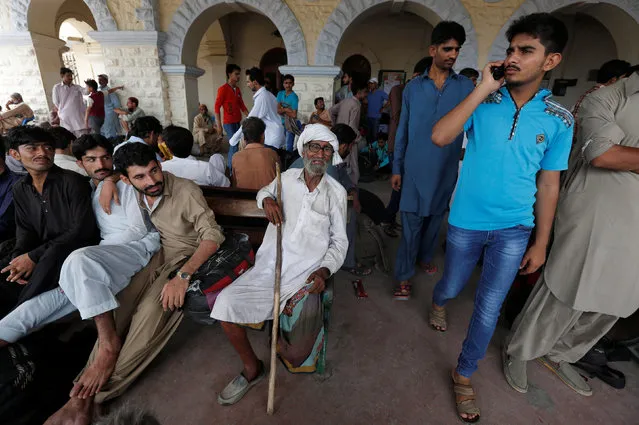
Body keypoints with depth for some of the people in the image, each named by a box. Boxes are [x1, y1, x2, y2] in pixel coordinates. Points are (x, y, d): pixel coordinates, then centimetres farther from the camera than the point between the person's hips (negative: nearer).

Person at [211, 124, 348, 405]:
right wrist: (267, 200, 4)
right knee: (226, 302, -18)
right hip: (268, 268, 3)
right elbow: (264, 191, 29)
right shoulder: (288, 177, 8)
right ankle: (252, 369, 7)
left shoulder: (336, 192, 4)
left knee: (297, 355, -12)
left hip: (306, 277, -2)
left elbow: (339, 241, 6)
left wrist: (324, 270, -12)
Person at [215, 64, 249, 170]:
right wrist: (219, 126, -15)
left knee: (234, 145, 10)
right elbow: (217, 107, -11)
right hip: (229, 123, -7)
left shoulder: (237, 89, 13)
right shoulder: (223, 89, -9)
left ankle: (231, 167, 20)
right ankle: (232, 169, -1)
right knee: (234, 145, -9)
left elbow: (242, 105, 18)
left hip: (238, 122, 7)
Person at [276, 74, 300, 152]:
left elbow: (294, 115, -18)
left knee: (289, 147, -5)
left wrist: (282, 110, -7)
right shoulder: (280, 94, 4)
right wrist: (286, 109, -17)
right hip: (281, 123, 6)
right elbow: (278, 110, -2)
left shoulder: (294, 97, -13)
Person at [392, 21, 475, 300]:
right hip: (416, 168, -1)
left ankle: (425, 257, 40)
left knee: (435, 219, 16)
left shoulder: (466, 87, 2)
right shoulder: (413, 88, 2)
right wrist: (396, 168, 1)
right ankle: (404, 277, 12)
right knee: (411, 223, 0)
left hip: (446, 169, 2)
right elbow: (402, 131, 3)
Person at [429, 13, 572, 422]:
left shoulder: (559, 119, -3)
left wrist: (541, 243, 4)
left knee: (489, 308, 7)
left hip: (514, 230, 1)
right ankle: (437, 305, 58)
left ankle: (464, 375, 31)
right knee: (452, 288, 19)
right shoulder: (483, 102, -6)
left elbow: (548, 184, 2)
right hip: (467, 223, 0)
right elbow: (440, 137, -23)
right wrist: (483, 89, -22)